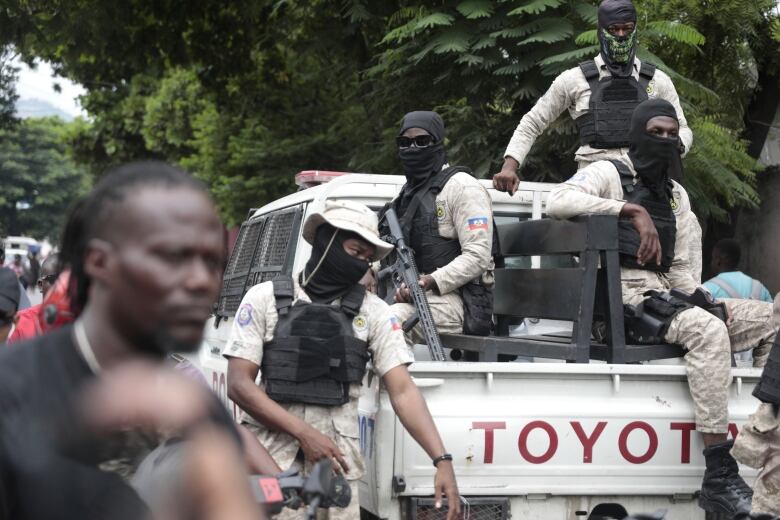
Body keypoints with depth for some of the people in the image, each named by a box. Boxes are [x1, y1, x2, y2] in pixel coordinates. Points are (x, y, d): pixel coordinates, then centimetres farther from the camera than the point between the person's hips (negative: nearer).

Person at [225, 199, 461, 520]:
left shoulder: (374, 313, 5)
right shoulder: (265, 298, 1)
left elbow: (403, 392, -2)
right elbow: (238, 384, -4)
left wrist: (442, 460, -14)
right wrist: (304, 432, -14)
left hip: (338, 463, 1)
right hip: (269, 458, -1)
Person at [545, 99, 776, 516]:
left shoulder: (676, 195, 22)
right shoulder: (609, 173, 1)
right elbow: (557, 201, -20)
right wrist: (632, 209, -24)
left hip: (663, 294, 8)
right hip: (620, 292, -8)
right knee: (709, 330, -34)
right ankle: (720, 478, -36)